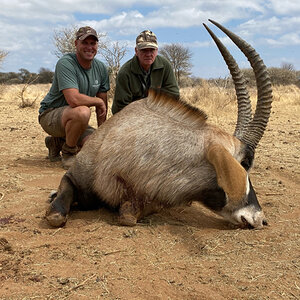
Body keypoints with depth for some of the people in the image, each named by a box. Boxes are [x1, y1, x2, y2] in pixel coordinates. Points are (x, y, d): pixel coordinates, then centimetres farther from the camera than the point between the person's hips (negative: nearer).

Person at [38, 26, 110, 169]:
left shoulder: (100, 68, 2)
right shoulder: (65, 63, -21)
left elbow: (102, 106, 7)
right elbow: (74, 100, -34)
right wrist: (98, 102, -17)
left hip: (74, 120, 7)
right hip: (50, 115, -7)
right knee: (82, 111, -38)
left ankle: (57, 142, 15)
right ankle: (67, 153, -11)